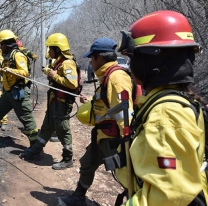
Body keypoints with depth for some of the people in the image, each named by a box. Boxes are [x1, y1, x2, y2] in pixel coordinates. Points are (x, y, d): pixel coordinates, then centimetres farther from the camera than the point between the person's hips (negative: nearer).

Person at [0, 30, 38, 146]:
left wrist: (11, 71, -34)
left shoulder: (17, 55, -12)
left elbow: (25, 73, -23)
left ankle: (35, 143, 4)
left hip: (18, 92, -10)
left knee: (27, 118, -5)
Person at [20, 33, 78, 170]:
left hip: (62, 103, -10)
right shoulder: (59, 62, 13)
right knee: (47, 127, 19)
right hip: (54, 102, 10)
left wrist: (55, 76, -22)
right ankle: (36, 151, 33)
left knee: (63, 130, 0)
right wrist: (50, 73, 6)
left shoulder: (67, 63, -19)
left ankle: (67, 160, 13)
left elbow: (73, 83, -30)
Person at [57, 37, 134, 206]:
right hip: (104, 136, 11)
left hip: (114, 138, -11)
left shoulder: (116, 76, -20)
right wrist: (90, 102, 32)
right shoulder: (108, 75, 12)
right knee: (87, 164, 25)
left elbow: (124, 112, -29)